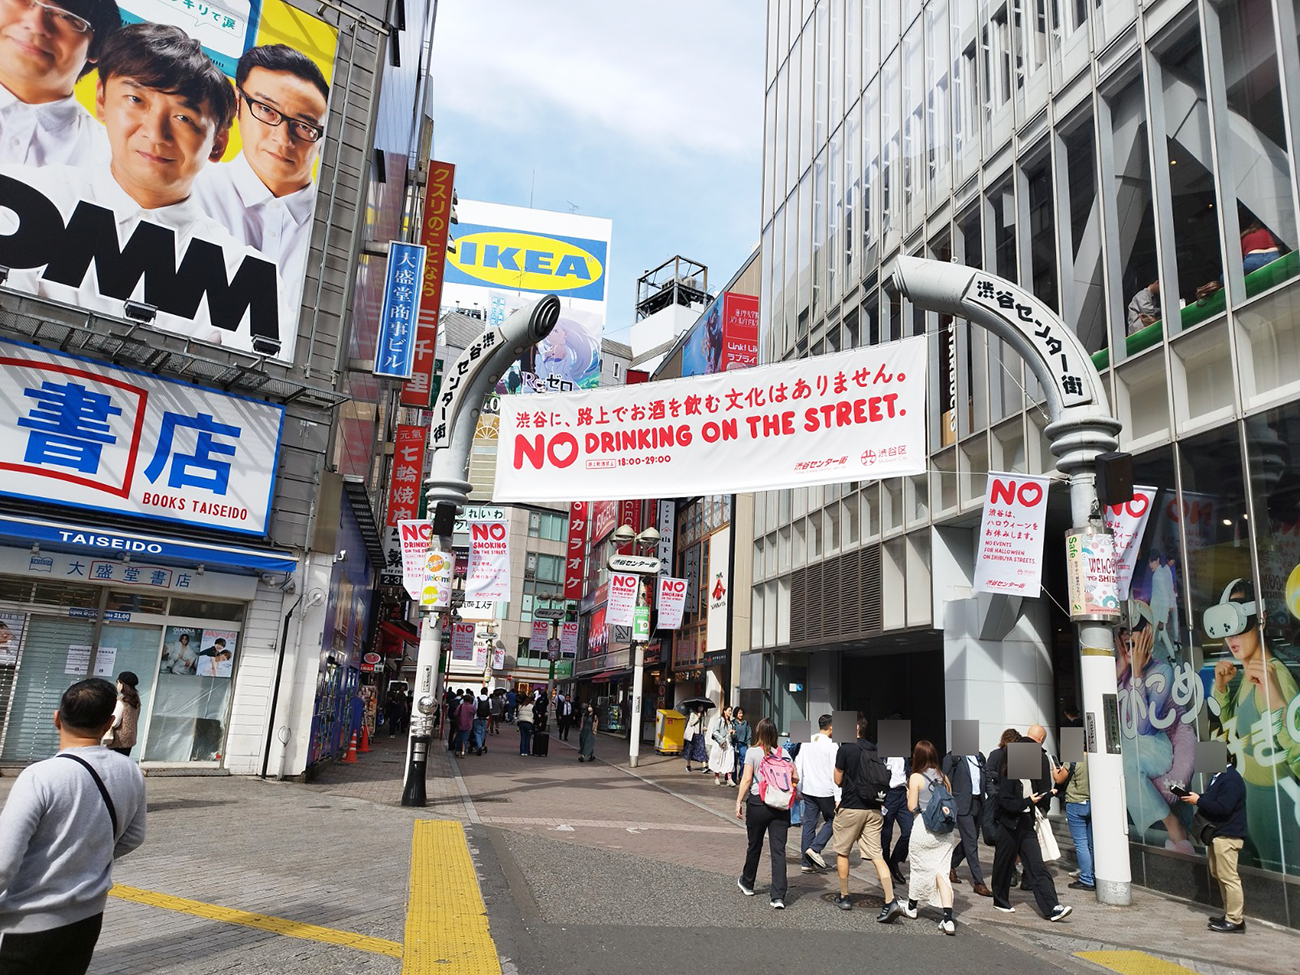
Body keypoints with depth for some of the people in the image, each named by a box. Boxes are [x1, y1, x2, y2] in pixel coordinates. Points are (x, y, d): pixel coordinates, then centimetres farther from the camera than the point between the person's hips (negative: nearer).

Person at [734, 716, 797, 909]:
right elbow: (795, 778, 5)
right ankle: (778, 896, -6)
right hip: (781, 806, 2)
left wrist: (739, 802, -4)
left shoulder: (752, 752, -6)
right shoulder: (783, 753, 4)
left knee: (755, 846, 16)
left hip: (757, 802, -2)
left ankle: (747, 884, 35)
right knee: (778, 850, 0)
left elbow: (746, 779, -10)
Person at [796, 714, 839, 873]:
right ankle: (815, 848, -2)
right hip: (825, 791, -5)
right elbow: (835, 773, -13)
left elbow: (798, 767, 9)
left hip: (808, 790, 5)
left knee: (808, 824, 9)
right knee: (831, 820, 13)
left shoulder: (807, 742, 6)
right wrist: (838, 798, -11)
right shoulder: (832, 746, -11)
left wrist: (798, 789, 16)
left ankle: (807, 862, 11)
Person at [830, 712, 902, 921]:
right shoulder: (873, 750, 9)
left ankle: (844, 897, 20)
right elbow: (882, 780, 17)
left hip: (851, 808, -5)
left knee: (842, 851, 12)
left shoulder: (845, 749, -10)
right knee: (876, 854, 3)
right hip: (874, 809, 6)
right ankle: (891, 901, -10)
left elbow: (838, 780, -3)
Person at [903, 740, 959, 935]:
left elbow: (912, 807, -8)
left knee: (918, 867, 14)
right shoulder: (944, 777, 6)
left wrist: (909, 795, 10)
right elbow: (951, 803, 10)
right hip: (945, 830, 4)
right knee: (942, 871, 3)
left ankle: (912, 907, 32)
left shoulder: (916, 778, -8)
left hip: (924, 829, -4)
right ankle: (948, 919, -8)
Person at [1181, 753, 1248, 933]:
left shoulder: (1230, 779, -18)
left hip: (1227, 835, -11)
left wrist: (1199, 801, -18)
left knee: (1228, 877, -6)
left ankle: (1235, 920, -1)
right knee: (1218, 874, 15)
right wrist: (1197, 797, 2)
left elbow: (1223, 808, -25)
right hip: (1218, 834, 11)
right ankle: (1231, 913, 23)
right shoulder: (1219, 777, 14)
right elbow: (1212, 799, 18)